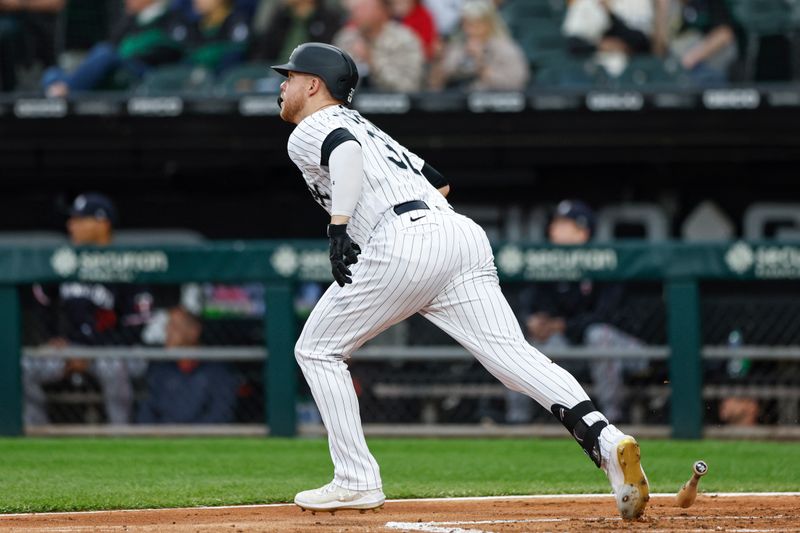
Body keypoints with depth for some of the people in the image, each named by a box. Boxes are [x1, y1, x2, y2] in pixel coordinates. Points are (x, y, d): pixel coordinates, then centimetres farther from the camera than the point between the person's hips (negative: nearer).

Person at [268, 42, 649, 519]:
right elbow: (439, 181, 36)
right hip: (462, 233, 7)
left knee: (318, 351, 11)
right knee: (513, 353, -9)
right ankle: (605, 441, -31)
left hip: (403, 243, -7)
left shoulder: (309, 132, 10)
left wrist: (339, 225, -21)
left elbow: (346, 150, -14)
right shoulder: (364, 126, 35)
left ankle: (356, 480, 6)